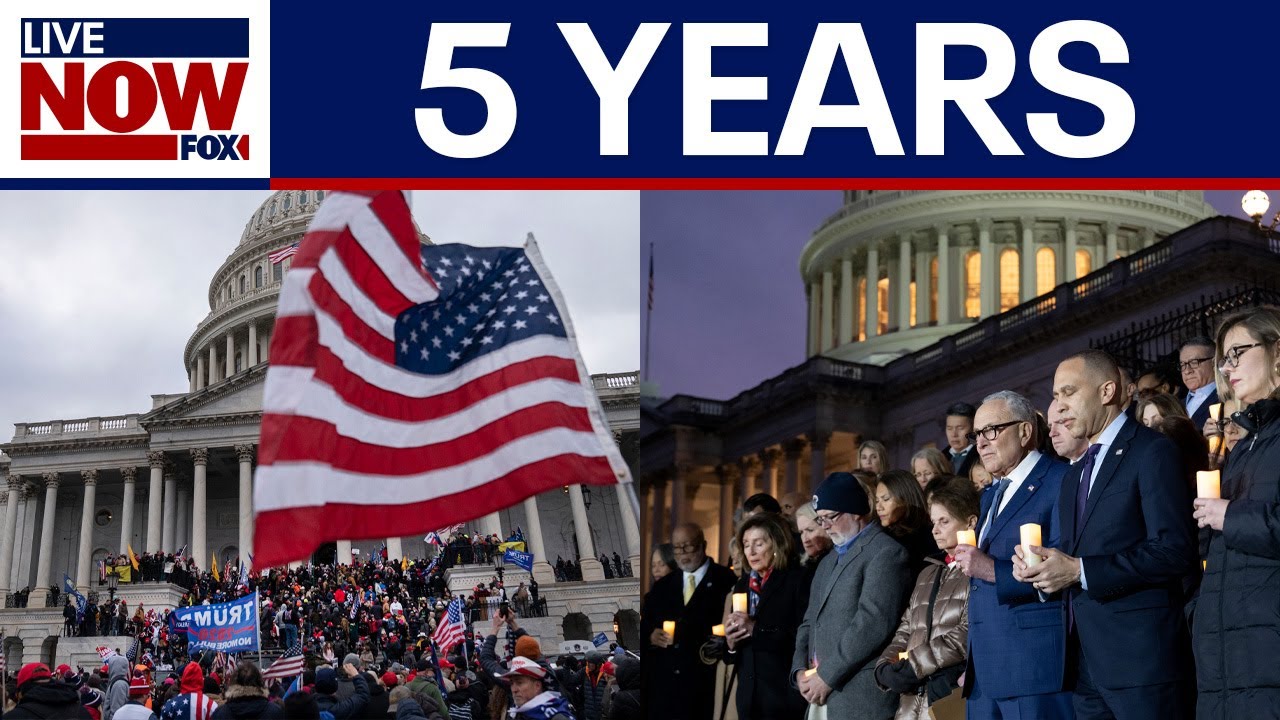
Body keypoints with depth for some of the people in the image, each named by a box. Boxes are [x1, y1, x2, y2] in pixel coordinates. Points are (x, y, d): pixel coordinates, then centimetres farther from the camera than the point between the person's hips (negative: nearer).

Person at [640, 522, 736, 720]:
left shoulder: (726, 581, 0)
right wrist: (650, 635, -3)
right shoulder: (662, 586, 17)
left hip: (706, 685, -4)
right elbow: (644, 627, 17)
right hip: (663, 685, 4)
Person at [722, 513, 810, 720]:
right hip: (749, 694, 5)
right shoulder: (742, 585, 14)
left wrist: (756, 629, -17)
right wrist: (730, 642, -5)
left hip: (785, 694, -5)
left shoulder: (797, 579, -4)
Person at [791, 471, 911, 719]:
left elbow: (874, 622, -17)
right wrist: (800, 670, 2)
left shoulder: (885, 553, -7)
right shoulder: (829, 561, 22)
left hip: (862, 697, -8)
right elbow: (811, 622, 20)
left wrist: (827, 676, -15)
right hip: (823, 697, 8)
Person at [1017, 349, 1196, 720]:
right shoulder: (1075, 474, 20)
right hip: (1085, 661, 8)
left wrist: (1080, 571, -18)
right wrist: (1041, 566, 1)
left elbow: (1175, 550, -16)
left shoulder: (1152, 452, -6)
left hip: (1138, 656, -8)